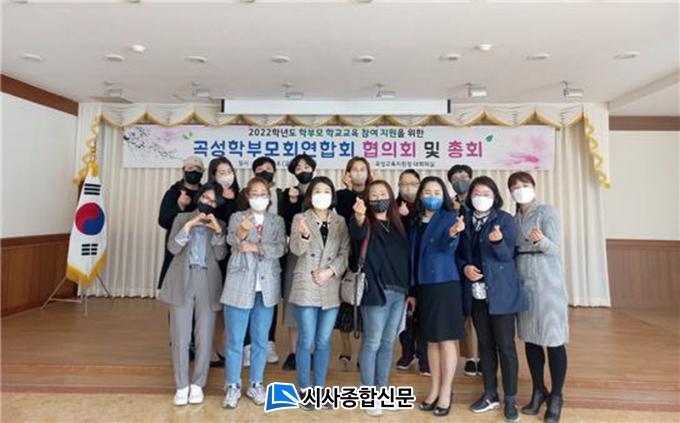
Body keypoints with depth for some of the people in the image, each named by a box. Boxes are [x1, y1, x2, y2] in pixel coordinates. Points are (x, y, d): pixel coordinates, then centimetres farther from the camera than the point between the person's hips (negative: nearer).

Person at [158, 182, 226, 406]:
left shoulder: (219, 224, 11)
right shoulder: (182, 218, 10)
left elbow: (220, 255, 0)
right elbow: (172, 248, -3)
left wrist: (218, 231, -12)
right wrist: (188, 226, -14)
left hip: (208, 283, 1)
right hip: (182, 281, 0)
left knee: (204, 337, 4)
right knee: (180, 337, 2)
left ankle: (197, 384, 19)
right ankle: (182, 386, 16)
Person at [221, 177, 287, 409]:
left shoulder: (277, 221, 7)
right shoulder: (237, 217, 2)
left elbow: (280, 248, -7)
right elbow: (232, 240, -18)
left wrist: (256, 248, -18)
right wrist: (242, 231, -39)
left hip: (266, 288, 2)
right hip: (239, 286, -2)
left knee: (260, 341, 12)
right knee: (235, 341, 6)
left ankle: (256, 385, 27)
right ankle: (233, 386, 22)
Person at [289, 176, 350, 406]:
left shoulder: (340, 221, 9)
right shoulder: (300, 219, 2)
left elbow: (345, 252, 4)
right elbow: (296, 249, -11)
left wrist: (330, 271, -11)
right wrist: (304, 235, -31)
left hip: (331, 289, 3)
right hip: (306, 287, -2)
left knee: (323, 342, 10)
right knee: (306, 341, 1)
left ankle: (320, 388, 24)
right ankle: (305, 389, 17)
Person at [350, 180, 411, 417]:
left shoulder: (397, 225, 14)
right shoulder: (366, 224, -2)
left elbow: (405, 257, 17)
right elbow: (357, 233, -28)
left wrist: (410, 290, 14)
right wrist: (358, 217, -50)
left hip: (398, 292, 6)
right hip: (376, 291, -5)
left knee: (388, 343, 13)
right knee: (372, 343, 0)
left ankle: (383, 390, 27)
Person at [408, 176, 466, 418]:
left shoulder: (449, 217, -4)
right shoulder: (415, 222, 10)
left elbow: (448, 248, -22)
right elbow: (412, 258, 12)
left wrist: (452, 234, -44)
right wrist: (412, 291, 11)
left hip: (444, 285, -5)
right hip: (423, 286, 5)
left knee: (446, 340, 3)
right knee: (431, 340, 14)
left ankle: (446, 392, 17)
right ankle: (434, 389, 26)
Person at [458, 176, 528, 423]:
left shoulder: (505, 219, -5)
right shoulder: (465, 221, 5)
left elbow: (507, 256, -12)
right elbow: (459, 253, 10)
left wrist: (498, 241, -31)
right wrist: (464, 267, -10)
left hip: (500, 292, -4)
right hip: (476, 293, 4)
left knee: (505, 345, 3)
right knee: (485, 344, 14)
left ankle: (510, 400, 18)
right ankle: (490, 395, 28)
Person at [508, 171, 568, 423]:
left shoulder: (547, 212, -5)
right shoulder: (514, 219, 11)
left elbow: (554, 248, -14)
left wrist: (541, 240, -34)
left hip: (547, 283, -5)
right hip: (523, 283, 6)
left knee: (553, 340, 0)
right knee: (530, 339, 11)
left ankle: (556, 396, 15)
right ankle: (538, 390, 26)